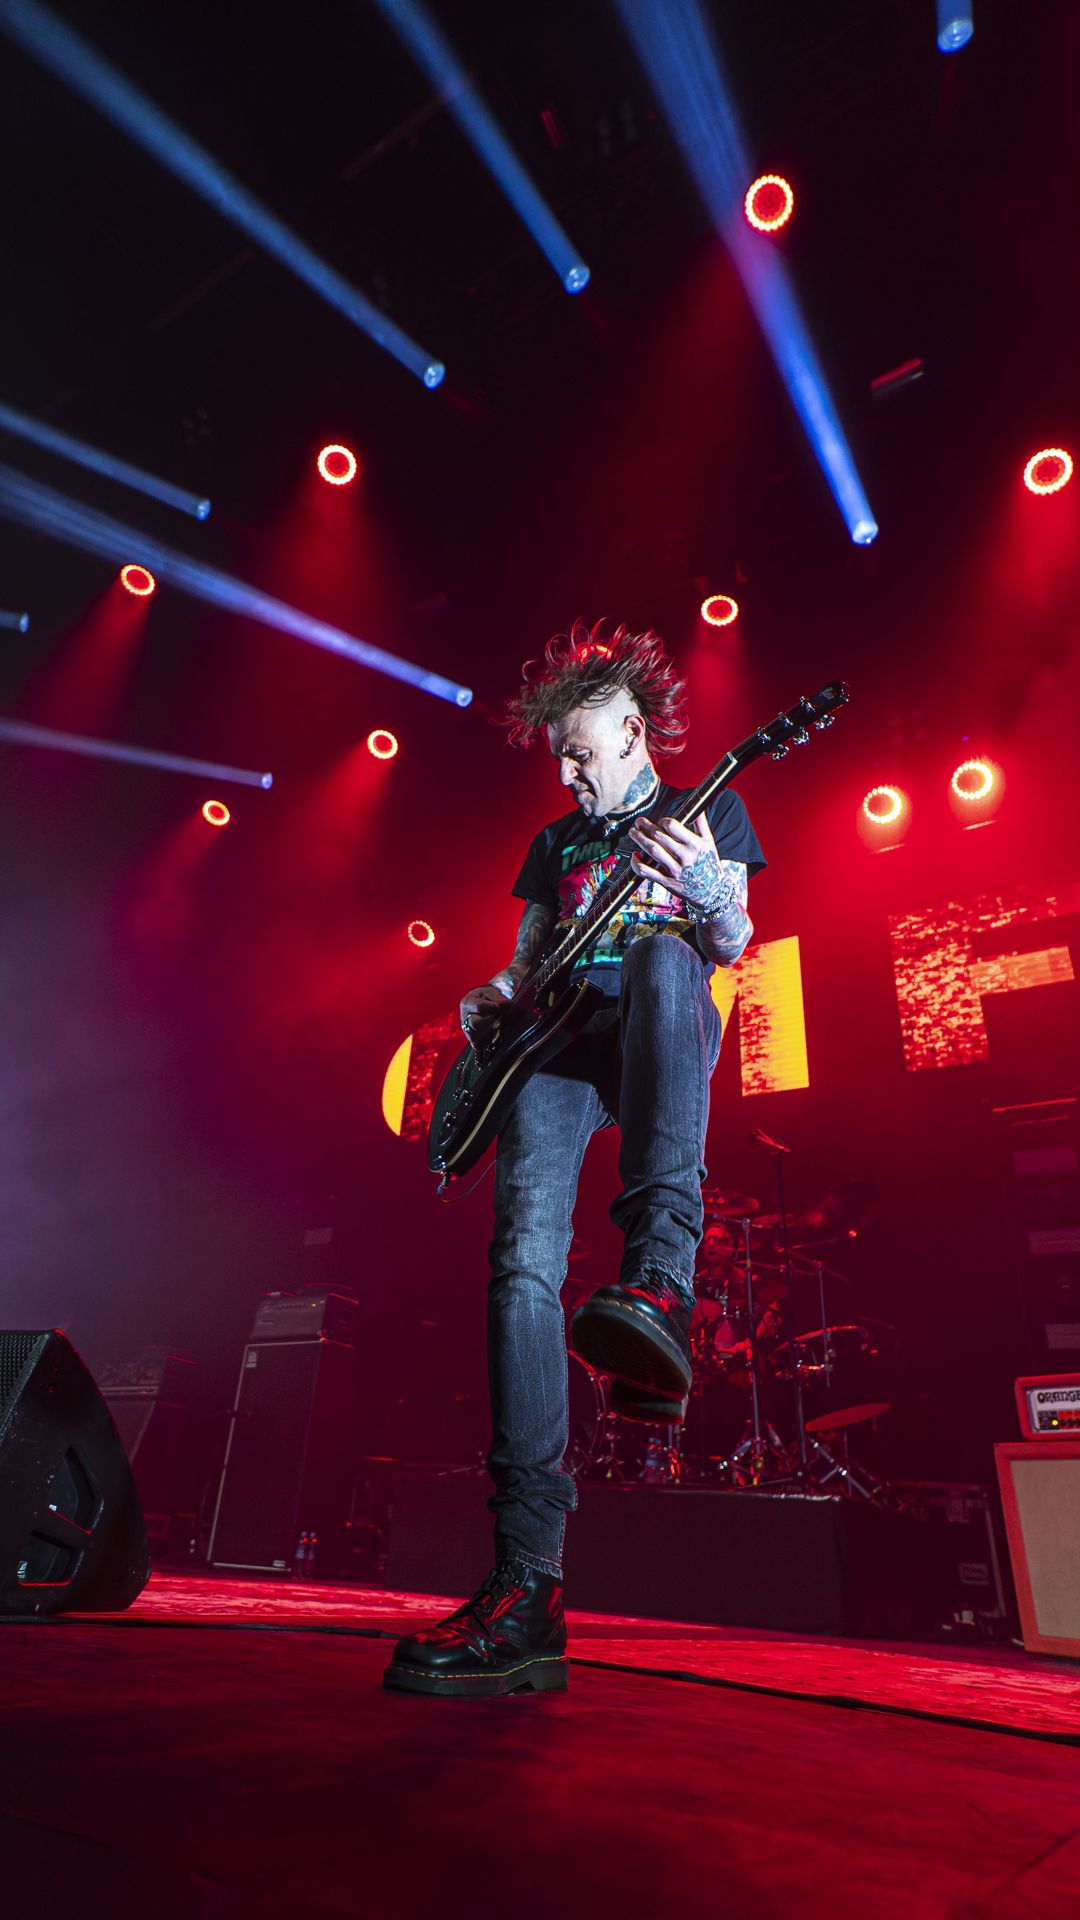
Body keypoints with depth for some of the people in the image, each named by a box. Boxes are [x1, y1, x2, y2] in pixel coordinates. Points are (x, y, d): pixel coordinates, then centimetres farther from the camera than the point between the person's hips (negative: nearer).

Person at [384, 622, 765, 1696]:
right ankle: (527, 1587, -20)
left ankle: (658, 1280, -52)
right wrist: (495, 999, 4)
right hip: (558, 1043, 3)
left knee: (658, 956, -39)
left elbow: (732, 946, 6)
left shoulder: (708, 812, 18)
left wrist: (704, 885, -16)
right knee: (524, 1257, -20)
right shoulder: (557, 841, 29)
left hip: (664, 1039, -2)